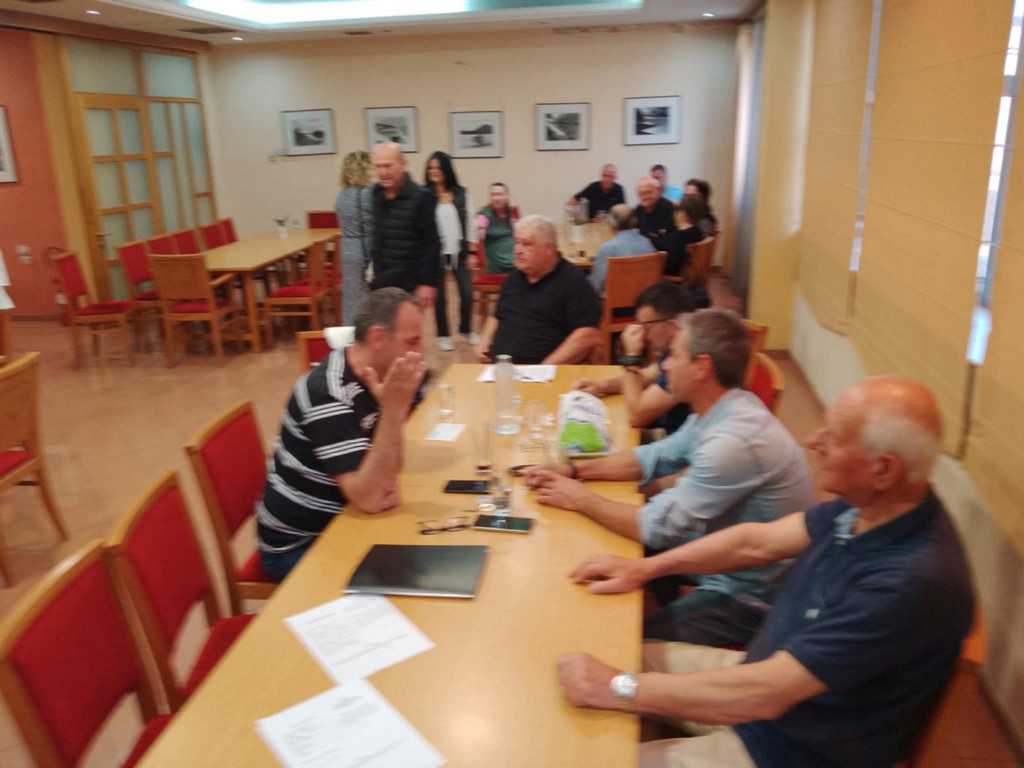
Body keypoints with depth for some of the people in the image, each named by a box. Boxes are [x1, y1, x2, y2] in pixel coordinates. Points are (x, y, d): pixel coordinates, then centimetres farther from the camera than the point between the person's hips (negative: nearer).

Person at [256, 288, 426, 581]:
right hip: (296, 547, -8)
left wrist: (386, 483, -19)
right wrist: (395, 408, -36)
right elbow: (369, 499, -32)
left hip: (335, 524, 8)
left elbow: (387, 464, 4)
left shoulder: (370, 376, -1)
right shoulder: (330, 395, -28)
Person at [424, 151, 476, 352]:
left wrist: (471, 251, 3)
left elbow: (470, 222, 7)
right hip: (435, 253, -2)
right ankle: (443, 336, 22)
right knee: (439, 297, 6)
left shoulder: (461, 193, 4)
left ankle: (465, 330, 26)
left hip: (459, 252, 2)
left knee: (467, 294, 3)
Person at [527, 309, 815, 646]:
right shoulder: (718, 411, -2)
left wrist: (582, 500, -13)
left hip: (748, 598, -8)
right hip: (725, 565, 9)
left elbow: (657, 526, -27)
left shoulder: (736, 440, -32)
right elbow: (655, 457, 9)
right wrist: (575, 471, -1)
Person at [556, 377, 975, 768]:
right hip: (774, 670, 8)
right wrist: (643, 568, 0)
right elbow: (757, 541, 3)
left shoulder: (909, 583, -35)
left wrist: (618, 690, -28)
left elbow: (765, 694, -34)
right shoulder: (868, 506, -10)